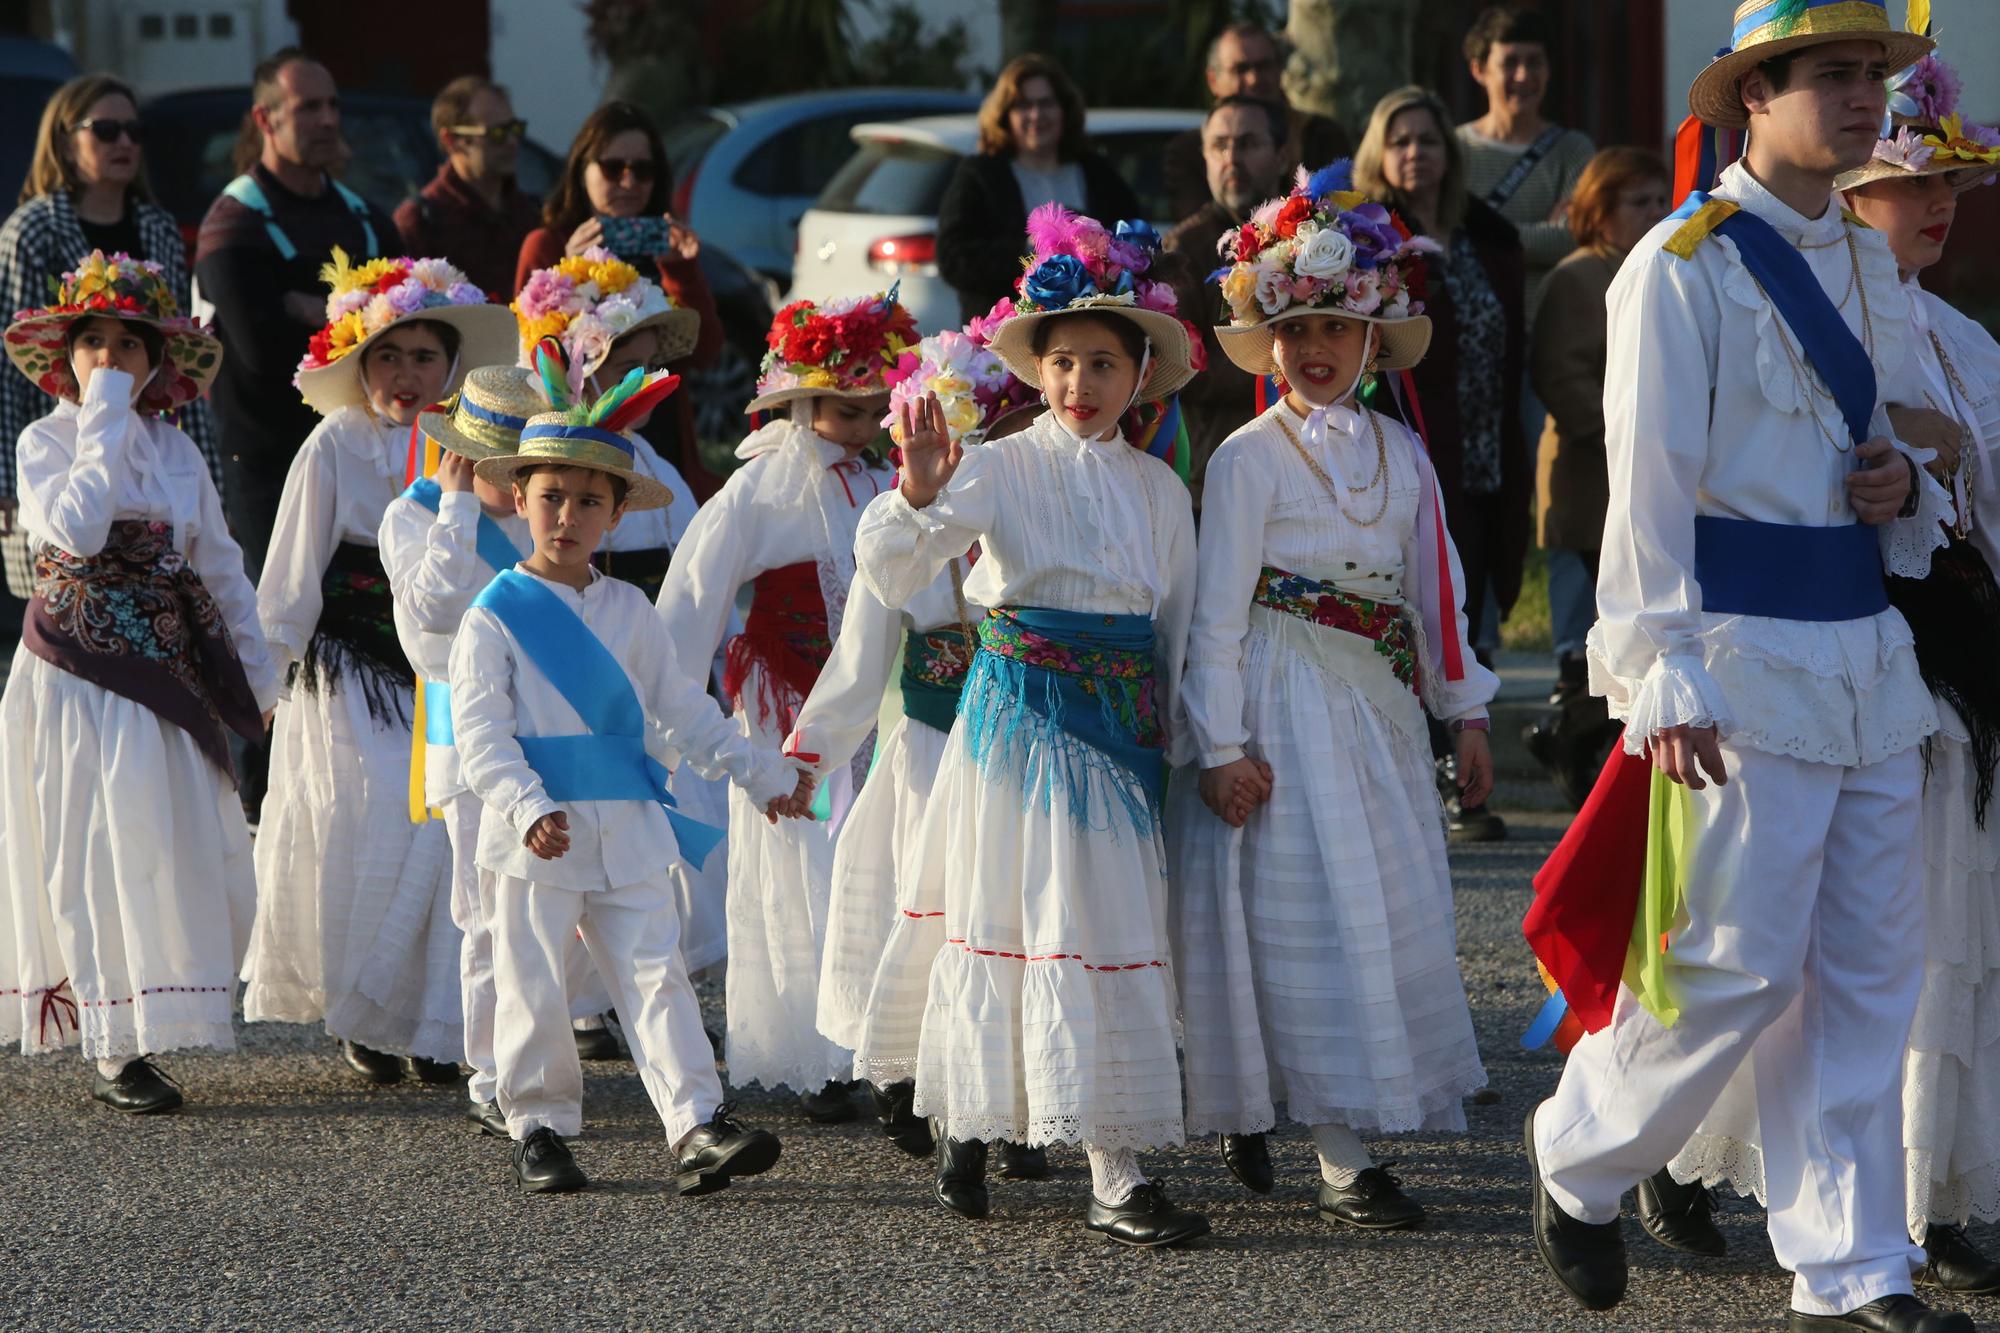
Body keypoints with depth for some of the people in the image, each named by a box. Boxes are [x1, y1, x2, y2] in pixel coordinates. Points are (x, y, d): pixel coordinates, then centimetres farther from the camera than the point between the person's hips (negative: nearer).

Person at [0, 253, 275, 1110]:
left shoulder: (175, 451, 11)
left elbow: (221, 569, 16)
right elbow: (77, 529, -24)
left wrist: (259, 678, 14)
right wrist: (104, 425, -17)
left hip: (168, 681, 5)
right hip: (78, 678, -5)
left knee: (187, 856, 3)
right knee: (99, 854, -5)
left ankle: (148, 1027, 16)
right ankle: (115, 1051, -1)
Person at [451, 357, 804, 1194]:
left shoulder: (629, 612, 12)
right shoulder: (495, 616, -3)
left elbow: (681, 711, 19)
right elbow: (480, 732, -10)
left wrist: (762, 773, 16)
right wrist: (528, 809, -23)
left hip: (626, 833, 3)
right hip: (535, 837, -3)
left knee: (656, 977, -4)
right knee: (535, 990, 3)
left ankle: (697, 1126, -10)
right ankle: (539, 1126, 16)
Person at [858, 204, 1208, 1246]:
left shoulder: (1160, 488, 9)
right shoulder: (999, 467, -4)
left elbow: (1178, 627, 15)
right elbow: (892, 577, -14)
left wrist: (1178, 745, 13)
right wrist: (918, 495, -32)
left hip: (1120, 725, 3)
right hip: (1024, 717, -3)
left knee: (1115, 935, 1)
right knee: (1020, 922, -3)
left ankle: (1117, 1176, 4)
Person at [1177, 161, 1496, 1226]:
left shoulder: (1400, 452, 11)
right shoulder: (1250, 456, -5)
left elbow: (1435, 589, 15)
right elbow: (1219, 609, -7)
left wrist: (1464, 708, 10)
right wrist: (1223, 745, -13)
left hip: (1379, 700, 6)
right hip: (1288, 705, -6)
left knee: (1395, 909, 7)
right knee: (1317, 919, -8)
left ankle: (1251, 1109, 21)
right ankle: (1343, 1163, -8)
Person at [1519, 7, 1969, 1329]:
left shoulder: (1872, 265, 15)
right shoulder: (1685, 265, -8)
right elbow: (1649, 486, -11)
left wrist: (1906, 491, 3)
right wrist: (1665, 681, -17)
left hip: (1870, 653, 7)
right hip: (1746, 660, -7)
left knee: (1869, 972, 5)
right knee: (1736, 966, -6)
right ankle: (1577, 1156, 19)